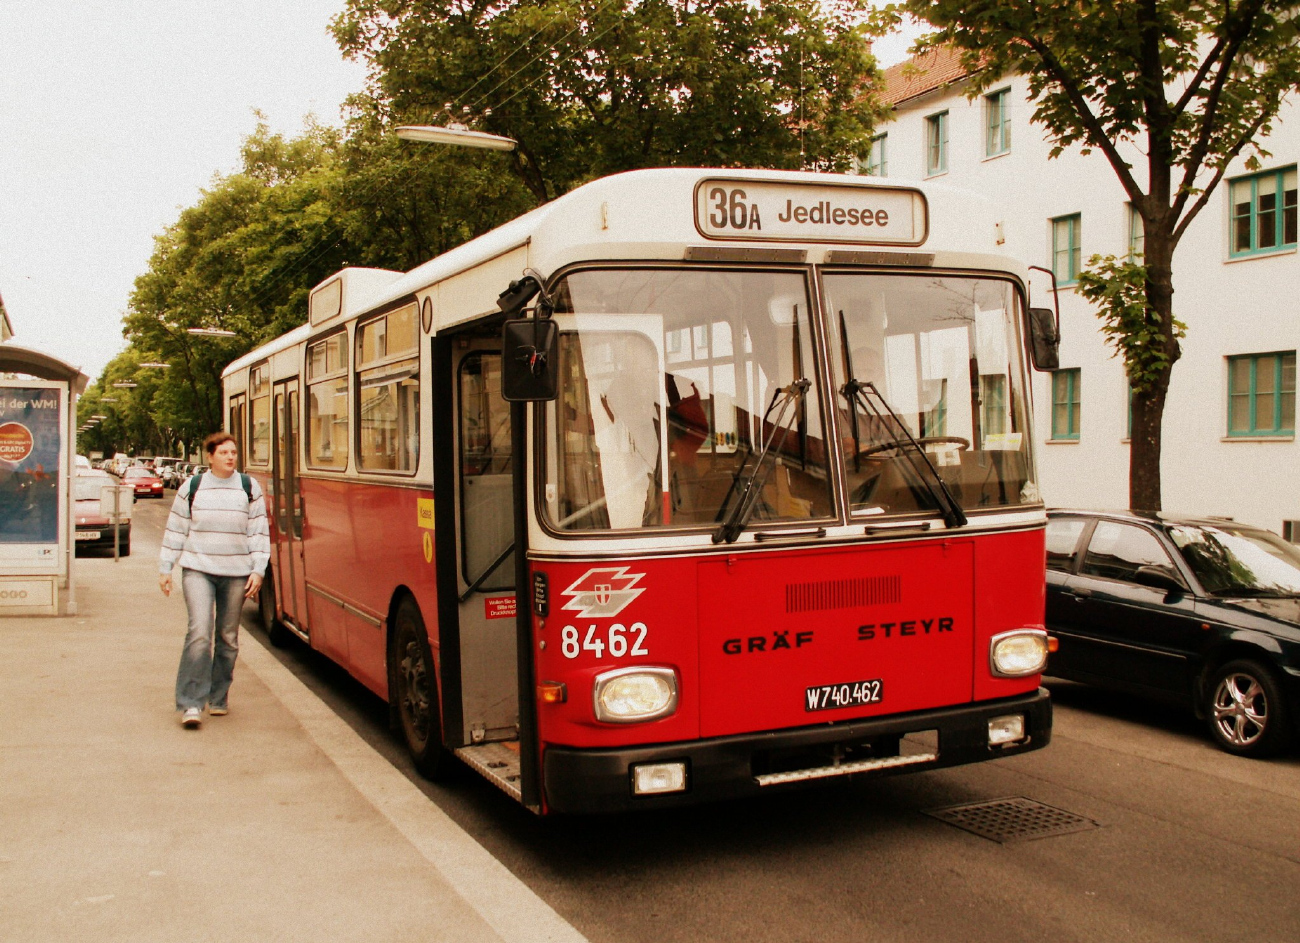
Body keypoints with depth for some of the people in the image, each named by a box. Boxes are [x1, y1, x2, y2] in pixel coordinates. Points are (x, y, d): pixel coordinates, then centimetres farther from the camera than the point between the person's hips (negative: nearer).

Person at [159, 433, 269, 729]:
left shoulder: (250, 488, 5)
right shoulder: (191, 487, 4)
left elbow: (259, 532, 6)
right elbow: (176, 529, 9)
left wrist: (258, 570, -1)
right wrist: (165, 568, 8)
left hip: (236, 573, 2)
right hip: (197, 569, -1)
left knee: (228, 638, 8)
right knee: (199, 632, -15)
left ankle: (218, 698, 22)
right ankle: (191, 704, -11)